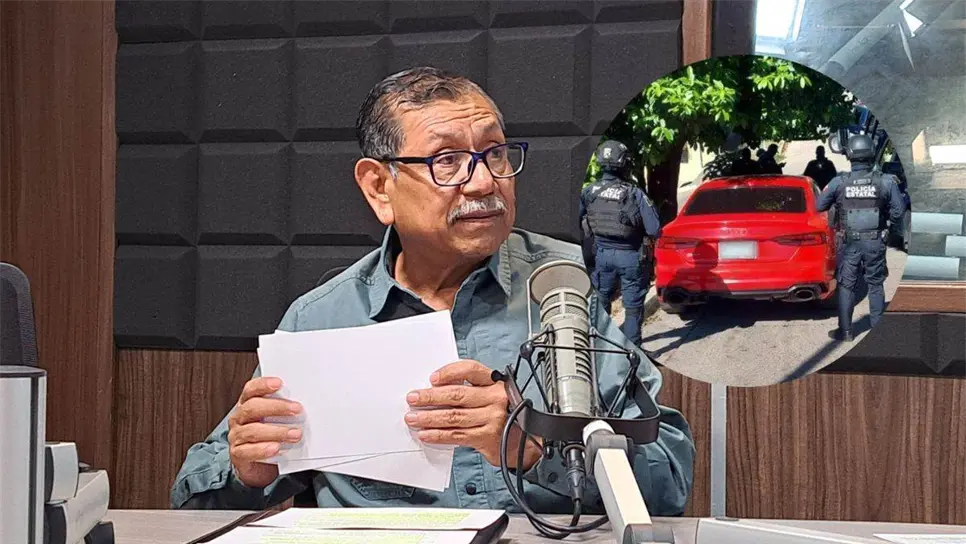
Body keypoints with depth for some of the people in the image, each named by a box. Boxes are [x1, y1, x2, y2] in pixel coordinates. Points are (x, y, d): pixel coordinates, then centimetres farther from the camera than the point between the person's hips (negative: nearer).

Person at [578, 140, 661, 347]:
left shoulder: (589, 191, -7)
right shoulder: (635, 194, -17)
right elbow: (654, 229, -19)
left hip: (602, 254, 3)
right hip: (631, 256, -3)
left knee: (600, 301, 20)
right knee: (633, 306, 9)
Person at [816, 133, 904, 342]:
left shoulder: (839, 182, -10)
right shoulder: (886, 182, -9)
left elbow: (820, 206, -1)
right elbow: (898, 213, -5)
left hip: (850, 242, -1)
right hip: (876, 241, 1)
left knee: (846, 285, 9)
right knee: (876, 285, 12)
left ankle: (845, 330, 11)